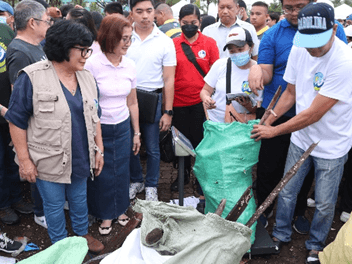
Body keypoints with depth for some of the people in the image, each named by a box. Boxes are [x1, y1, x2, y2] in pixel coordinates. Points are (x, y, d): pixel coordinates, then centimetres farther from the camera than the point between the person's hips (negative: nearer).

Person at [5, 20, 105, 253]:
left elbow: (94, 117, 10)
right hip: (49, 161, -4)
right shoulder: (32, 77, -15)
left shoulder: (87, 78, 3)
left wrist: (99, 149, 9)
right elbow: (17, 121, -11)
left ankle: (83, 233, 45)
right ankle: (60, 246, 36)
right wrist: (24, 160, -12)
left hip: (81, 158, 5)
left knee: (79, 199, 21)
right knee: (54, 205, 13)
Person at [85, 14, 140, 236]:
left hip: (123, 127, 4)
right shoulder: (93, 64, -15)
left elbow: (132, 102, 9)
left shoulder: (130, 65, 0)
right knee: (102, 173, 9)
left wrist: (136, 133, 13)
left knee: (122, 171, 13)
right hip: (98, 128, -4)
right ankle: (105, 214, 31)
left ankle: (120, 209, 37)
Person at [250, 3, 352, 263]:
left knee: (324, 204, 10)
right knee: (286, 191, 13)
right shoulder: (299, 49, -8)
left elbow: (313, 114, -25)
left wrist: (274, 131, -17)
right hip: (300, 138, 5)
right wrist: (266, 121, -4)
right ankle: (281, 234, 37)